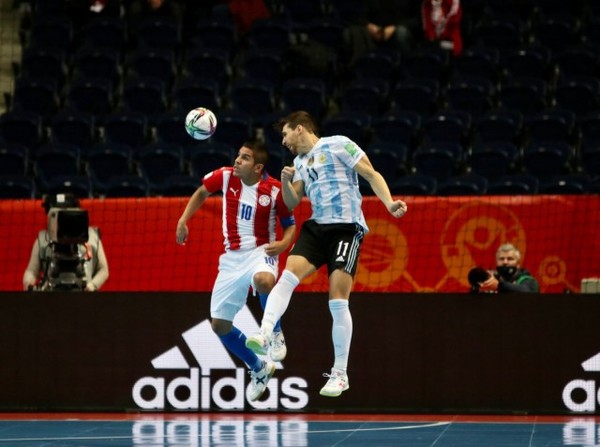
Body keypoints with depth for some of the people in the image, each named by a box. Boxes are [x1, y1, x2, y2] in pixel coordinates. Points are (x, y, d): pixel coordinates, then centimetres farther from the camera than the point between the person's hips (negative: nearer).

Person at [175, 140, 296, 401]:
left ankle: (276, 333, -14)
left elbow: (290, 224, 1)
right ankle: (259, 370, 25)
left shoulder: (274, 190, -12)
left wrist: (284, 243, -19)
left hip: (261, 252, -4)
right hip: (232, 257, 4)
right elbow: (202, 192, 16)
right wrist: (183, 220, 7)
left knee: (264, 281, -42)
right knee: (219, 325, 4)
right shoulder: (225, 177, -5)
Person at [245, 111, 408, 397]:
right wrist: (286, 181, -1)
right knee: (287, 277, -18)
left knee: (338, 301, -10)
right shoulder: (300, 161, 19)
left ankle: (340, 374, -2)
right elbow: (291, 203, 19)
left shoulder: (338, 145, -1)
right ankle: (265, 335, -30)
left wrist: (389, 203, -18)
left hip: (347, 227, -6)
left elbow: (372, 175, -3)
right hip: (316, 227, 6)